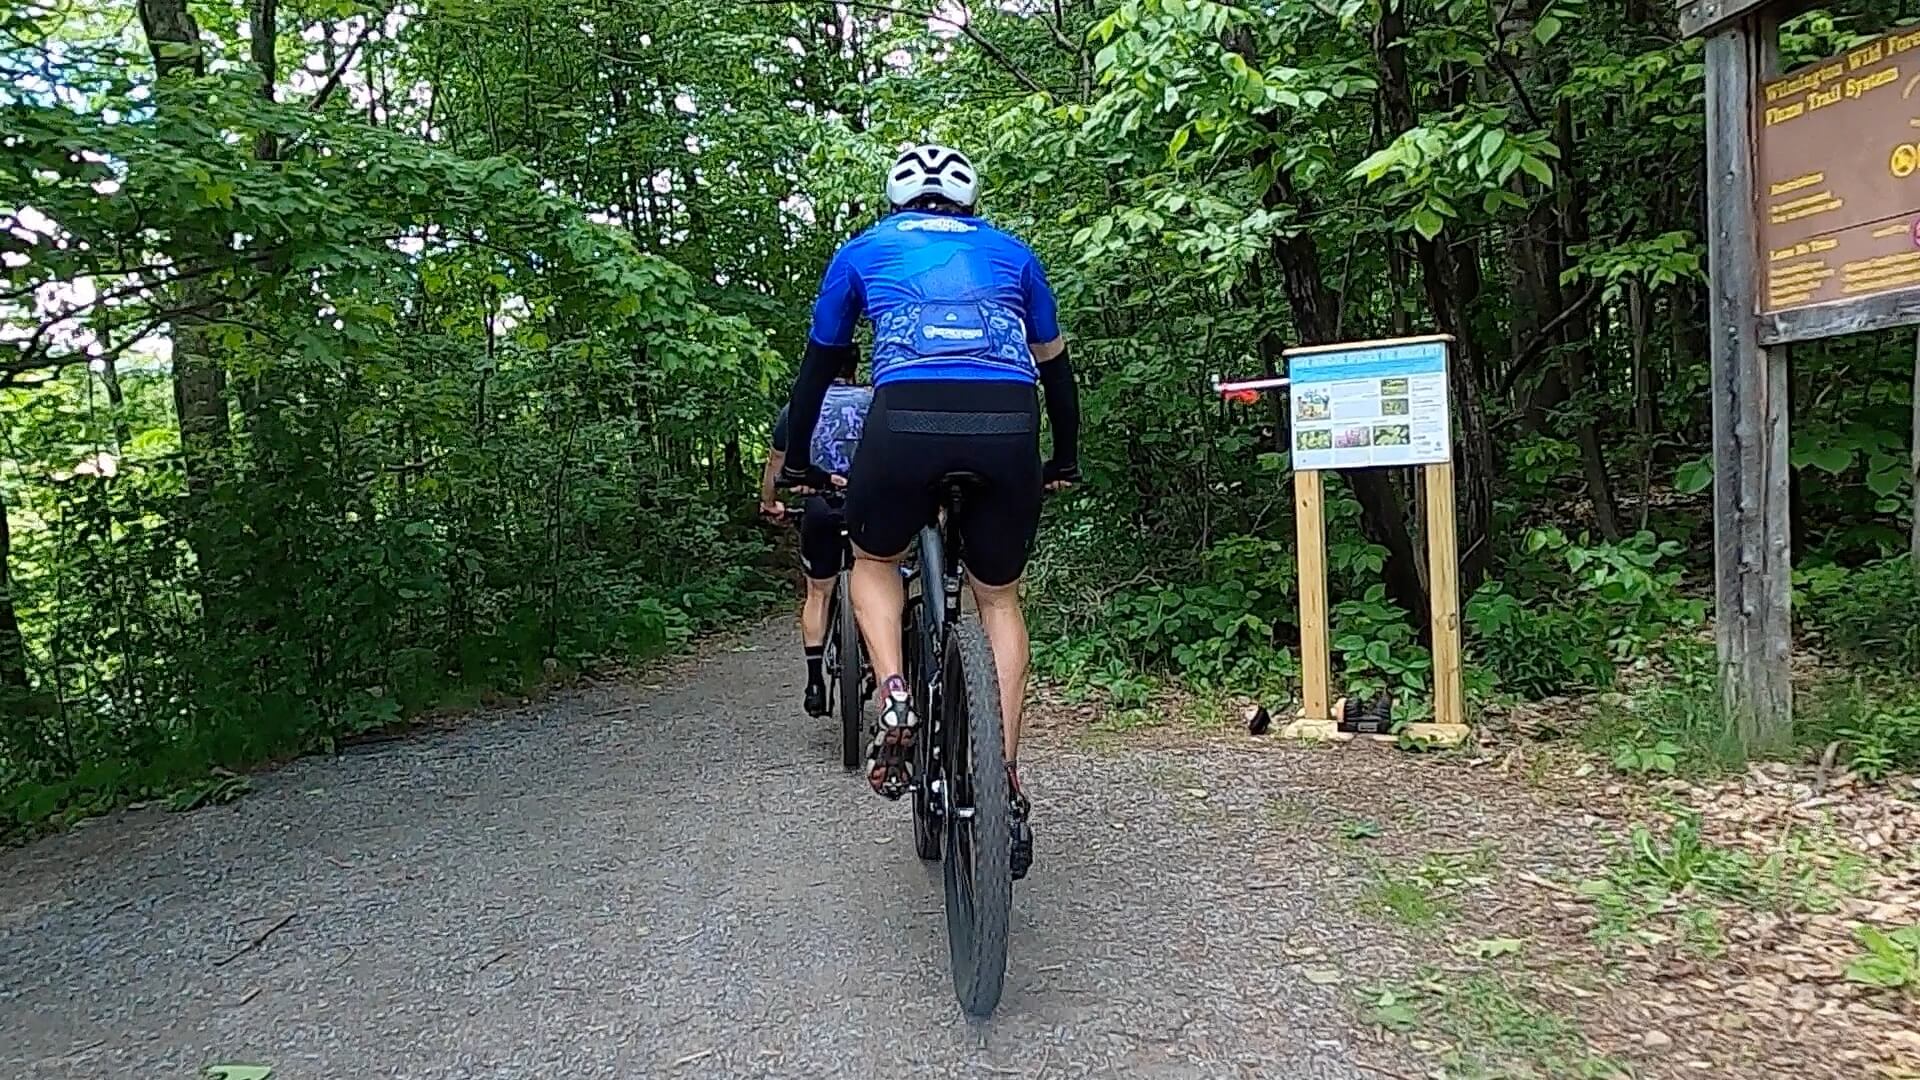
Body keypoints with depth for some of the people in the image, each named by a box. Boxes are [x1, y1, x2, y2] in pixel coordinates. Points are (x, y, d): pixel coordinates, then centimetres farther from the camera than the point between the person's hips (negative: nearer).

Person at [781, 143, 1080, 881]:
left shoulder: (864, 251, 27)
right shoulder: (1010, 252, 29)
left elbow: (819, 364, 33)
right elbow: (1055, 365, 36)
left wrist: (796, 464, 45)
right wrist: (1066, 463, 49)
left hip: (908, 420, -1)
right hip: (1008, 426, 2)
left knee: (873, 559, 27)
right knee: (999, 598, 20)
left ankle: (893, 695, 3)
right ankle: (1008, 786, 14)